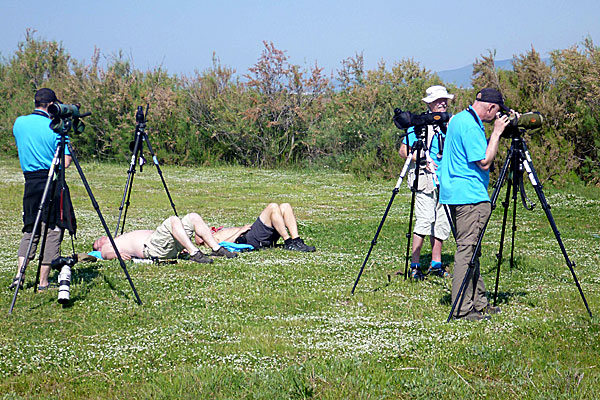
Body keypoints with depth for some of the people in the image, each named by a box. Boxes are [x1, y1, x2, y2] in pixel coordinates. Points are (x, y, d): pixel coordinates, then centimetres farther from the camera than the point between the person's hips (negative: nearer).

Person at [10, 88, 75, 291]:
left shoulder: (19, 123, 6)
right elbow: (65, 162, -12)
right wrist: (69, 150, 7)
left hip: (30, 181, 5)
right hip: (53, 182, -5)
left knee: (30, 230, 15)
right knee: (53, 230, 2)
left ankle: (19, 274, -1)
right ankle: (43, 282, 1)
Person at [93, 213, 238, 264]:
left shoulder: (124, 238, 41)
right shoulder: (107, 248, 23)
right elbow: (107, 254, -3)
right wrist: (117, 254, -29)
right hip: (151, 248, -7)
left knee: (193, 217, -6)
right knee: (173, 220, -29)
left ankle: (217, 249, -14)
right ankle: (194, 253, -38)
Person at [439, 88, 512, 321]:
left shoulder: (459, 119, 14)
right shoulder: (470, 126, -17)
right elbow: (484, 162, -17)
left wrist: (496, 132, 15)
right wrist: (496, 133, -11)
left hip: (456, 194, 11)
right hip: (469, 197, -11)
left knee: (470, 249, 13)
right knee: (466, 249, -8)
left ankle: (478, 302, 19)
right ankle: (462, 309, -7)